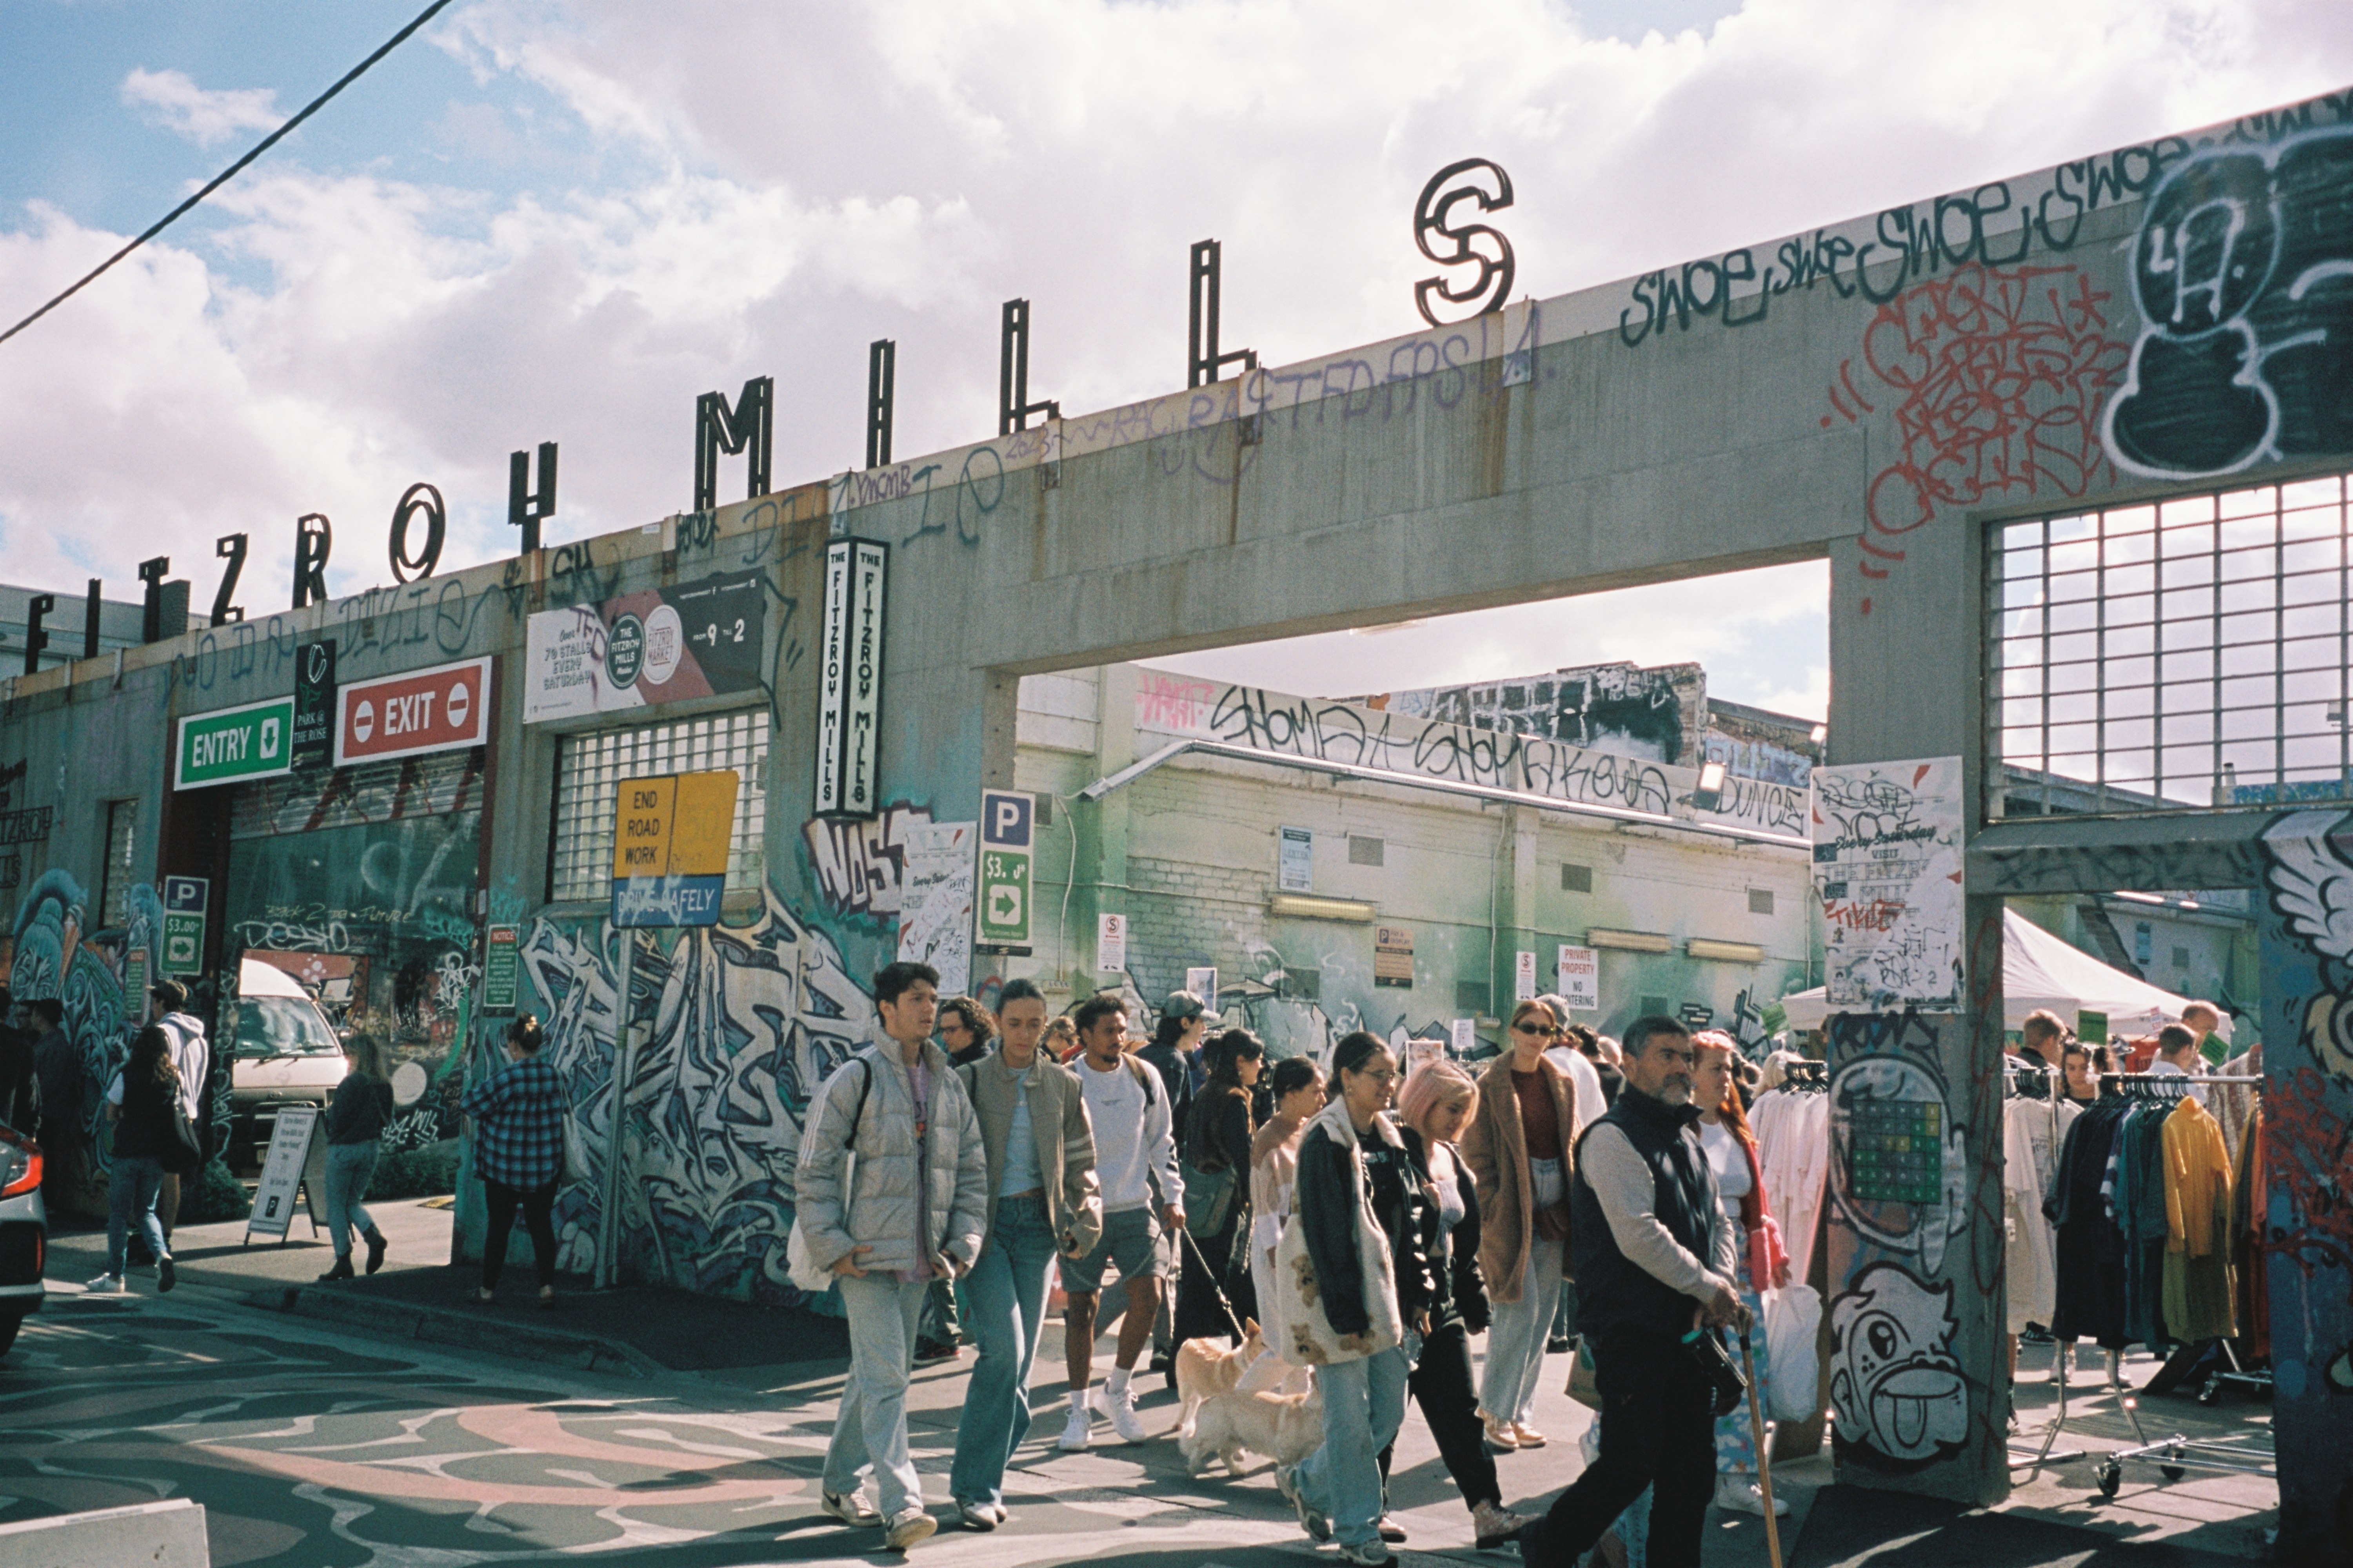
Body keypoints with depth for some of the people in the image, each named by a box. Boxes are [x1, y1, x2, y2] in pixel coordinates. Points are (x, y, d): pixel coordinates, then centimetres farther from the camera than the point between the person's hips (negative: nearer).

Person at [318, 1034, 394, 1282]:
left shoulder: (351, 1084, -16)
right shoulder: (384, 1086, 4)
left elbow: (337, 1120, -17)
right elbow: (386, 1118, 11)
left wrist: (330, 1107, 2)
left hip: (344, 1148, -7)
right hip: (371, 1147, 7)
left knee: (336, 1205, 5)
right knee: (352, 1201, 18)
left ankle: (343, 1262, 4)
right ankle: (374, 1236, -9)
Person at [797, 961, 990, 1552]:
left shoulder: (949, 1083, 13)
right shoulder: (856, 1077, -5)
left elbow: (972, 1169, 16)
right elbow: (817, 1166, -5)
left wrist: (963, 1241, 5)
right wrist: (831, 1246, -11)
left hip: (921, 1259, 6)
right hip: (867, 1255, -6)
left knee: (879, 1372, 15)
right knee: (884, 1377, -11)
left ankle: (840, 1483, 30)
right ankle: (901, 1506, -14)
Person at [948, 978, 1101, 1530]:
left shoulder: (1063, 1085, 8)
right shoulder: (969, 1081, -1)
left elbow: (1081, 1162, 14)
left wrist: (1084, 1224, 3)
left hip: (1037, 1223, 4)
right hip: (985, 1222, -4)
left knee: (1019, 1360, 5)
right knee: (1004, 1350, -15)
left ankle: (981, 1479, 17)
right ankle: (975, 1484, -4)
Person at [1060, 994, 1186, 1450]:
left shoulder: (1146, 1077, 4)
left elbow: (1161, 1142, 13)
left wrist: (1172, 1195, 6)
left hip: (1134, 1207, 3)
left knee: (1148, 1296, -6)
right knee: (1081, 1308, 3)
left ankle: (1117, 1393, 14)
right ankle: (1080, 1410, 15)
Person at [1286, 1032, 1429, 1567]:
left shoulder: (1389, 1138, 11)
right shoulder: (1324, 1143, -12)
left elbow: (1409, 1221, 14)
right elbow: (1325, 1234, -15)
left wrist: (1418, 1296, 9)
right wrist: (1344, 1313, -17)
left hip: (1388, 1296, 8)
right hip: (1344, 1299, -7)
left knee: (1390, 1414, 10)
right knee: (1350, 1419, -1)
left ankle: (1311, 1483, 29)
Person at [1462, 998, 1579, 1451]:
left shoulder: (1562, 1085, 10)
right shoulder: (1491, 1086, -6)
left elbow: (1572, 1147, 13)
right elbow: (1476, 1155, -6)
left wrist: (1571, 1207, 4)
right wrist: (1492, 1209, -13)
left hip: (1553, 1206, 6)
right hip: (1510, 1206, -6)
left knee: (1543, 1314, 8)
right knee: (1521, 1309, -8)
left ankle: (1517, 1412, 18)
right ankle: (1496, 1410, 7)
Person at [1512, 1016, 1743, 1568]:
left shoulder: (1686, 1138, 17)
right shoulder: (1612, 1137, -13)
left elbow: (1719, 1221, 17)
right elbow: (1639, 1235, -21)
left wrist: (1723, 1284, -2)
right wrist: (1708, 1286, -15)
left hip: (1688, 1329, 9)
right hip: (1631, 1330, -9)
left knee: (1691, 1466, 14)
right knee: (1632, 1462, -7)